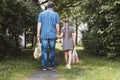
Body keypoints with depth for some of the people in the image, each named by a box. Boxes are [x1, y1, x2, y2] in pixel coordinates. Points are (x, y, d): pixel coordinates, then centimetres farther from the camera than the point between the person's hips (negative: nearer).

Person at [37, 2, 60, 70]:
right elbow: (57, 26, -1)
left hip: (44, 35, 0)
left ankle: (44, 66, -1)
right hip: (52, 35, 0)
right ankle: (51, 65, 13)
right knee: (52, 50, 10)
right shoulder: (56, 14, 4)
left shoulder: (41, 14, 6)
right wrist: (57, 34, 8)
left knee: (44, 51, 2)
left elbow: (39, 24, -1)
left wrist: (38, 34, 0)